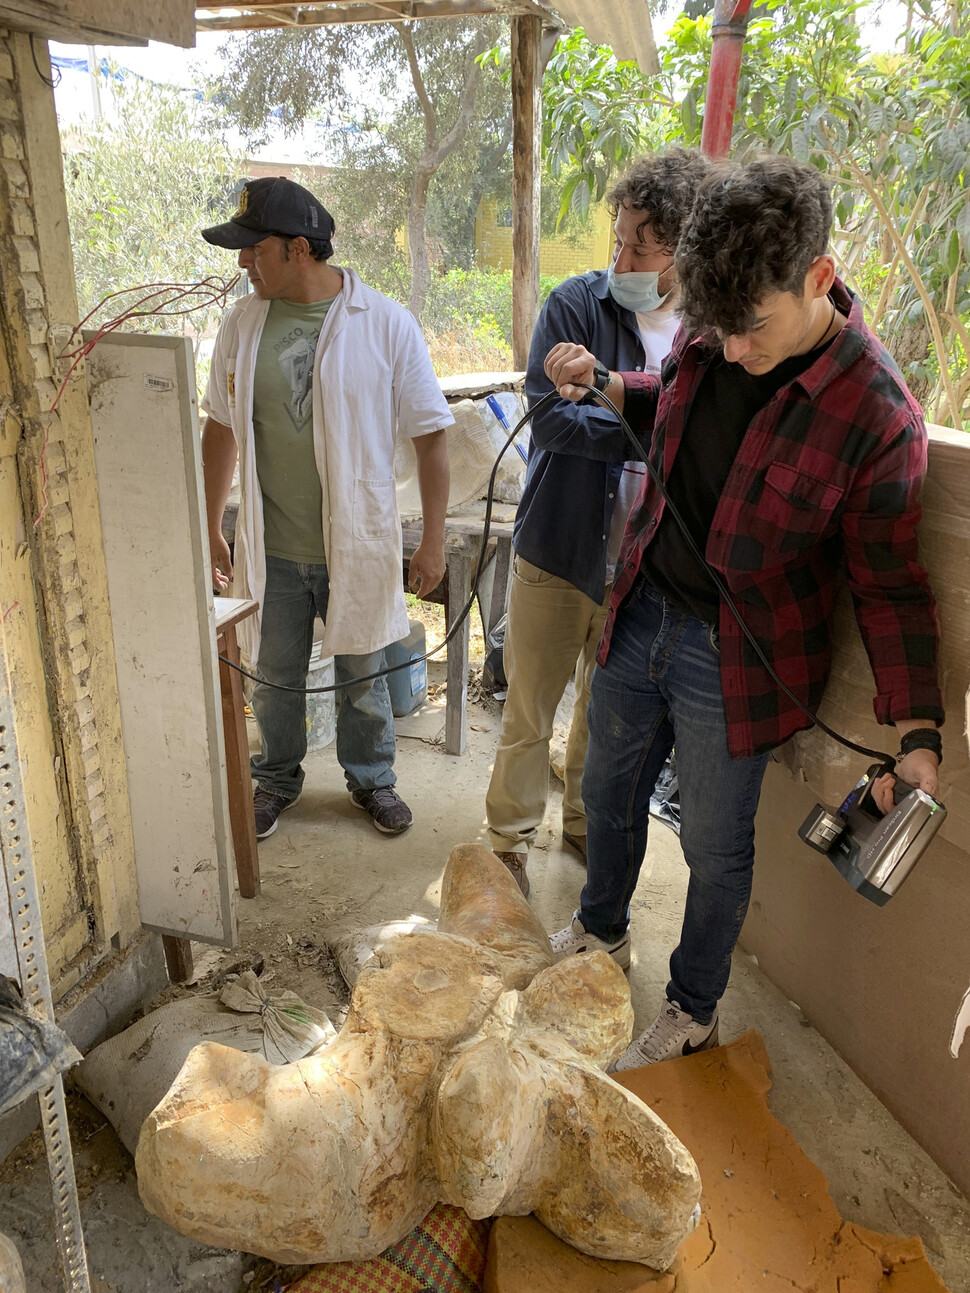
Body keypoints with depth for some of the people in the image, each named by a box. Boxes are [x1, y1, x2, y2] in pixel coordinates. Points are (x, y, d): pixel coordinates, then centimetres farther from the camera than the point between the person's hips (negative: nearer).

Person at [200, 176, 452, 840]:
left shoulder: (386, 324, -10)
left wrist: (434, 541, -8)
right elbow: (221, 427, 9)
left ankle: (372, 777, 39)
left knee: (364, 678, 14)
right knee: (275, 679, 16)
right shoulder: (243, 324, 0)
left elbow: (431, 434, -7)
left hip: (358, 544, -2)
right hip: (271, 548, 3)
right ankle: (278, 779, 40)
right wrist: (210, 528, 10)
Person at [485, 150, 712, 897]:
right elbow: (552, 415, -19)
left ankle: (586, 819, 43)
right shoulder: (578, 305, -9)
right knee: (530, 712, 9)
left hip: (643, 561, 3)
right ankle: (511, 838, 30)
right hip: (560, 550, -2)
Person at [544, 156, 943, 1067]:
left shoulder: (877, 413, -23)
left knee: (715, 849, 13)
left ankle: (692, 1010, 41)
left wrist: (917, 735, -20)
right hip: (639, 616, 6)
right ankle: (601, 931, 53)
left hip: (735, 662, -5)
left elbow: (889, 585, -15)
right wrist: (604, 386, -2)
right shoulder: (708, 336, -7)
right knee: (608, 793, 24)